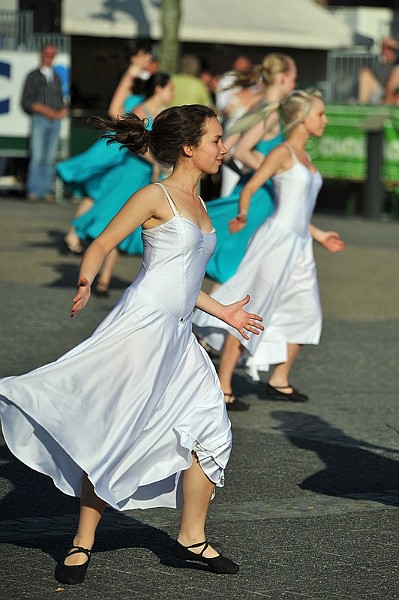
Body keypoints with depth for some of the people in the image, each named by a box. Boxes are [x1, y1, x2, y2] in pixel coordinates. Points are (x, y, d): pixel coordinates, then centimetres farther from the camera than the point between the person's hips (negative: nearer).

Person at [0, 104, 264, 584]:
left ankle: (191, 537, 17)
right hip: (142, 325, -8)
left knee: (210, 431, 4)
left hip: (178, 337, 8)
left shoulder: (197, 205, 18)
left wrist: (223, 312, 30)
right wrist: (85, 282, -26)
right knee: (116, 435, -7)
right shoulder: (156, 197, -5)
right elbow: (102, 243, -8)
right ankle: (82, 542, 1)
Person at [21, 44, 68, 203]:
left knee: (50, 158, 0)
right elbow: (25, 102, 0)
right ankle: (33, 191, -14)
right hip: (39, 120, -4)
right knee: (36, 156, -12)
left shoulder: (56, 78, 21)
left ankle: (47, 191, 0)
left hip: (55, 121, 4)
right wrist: (42, 109, -12)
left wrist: (63, 111, 1)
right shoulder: (33, 76, 7)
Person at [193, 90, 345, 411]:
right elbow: (249, 188, -14)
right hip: (277, 240, -9)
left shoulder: (304, 157, 17)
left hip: (300, 246, 9)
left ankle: (279, 381, 24)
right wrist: (242, 216, -33)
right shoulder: (282, 153, -8)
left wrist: (319, 235, 30)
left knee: (307, 315, 12)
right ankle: (222, 387, -5)